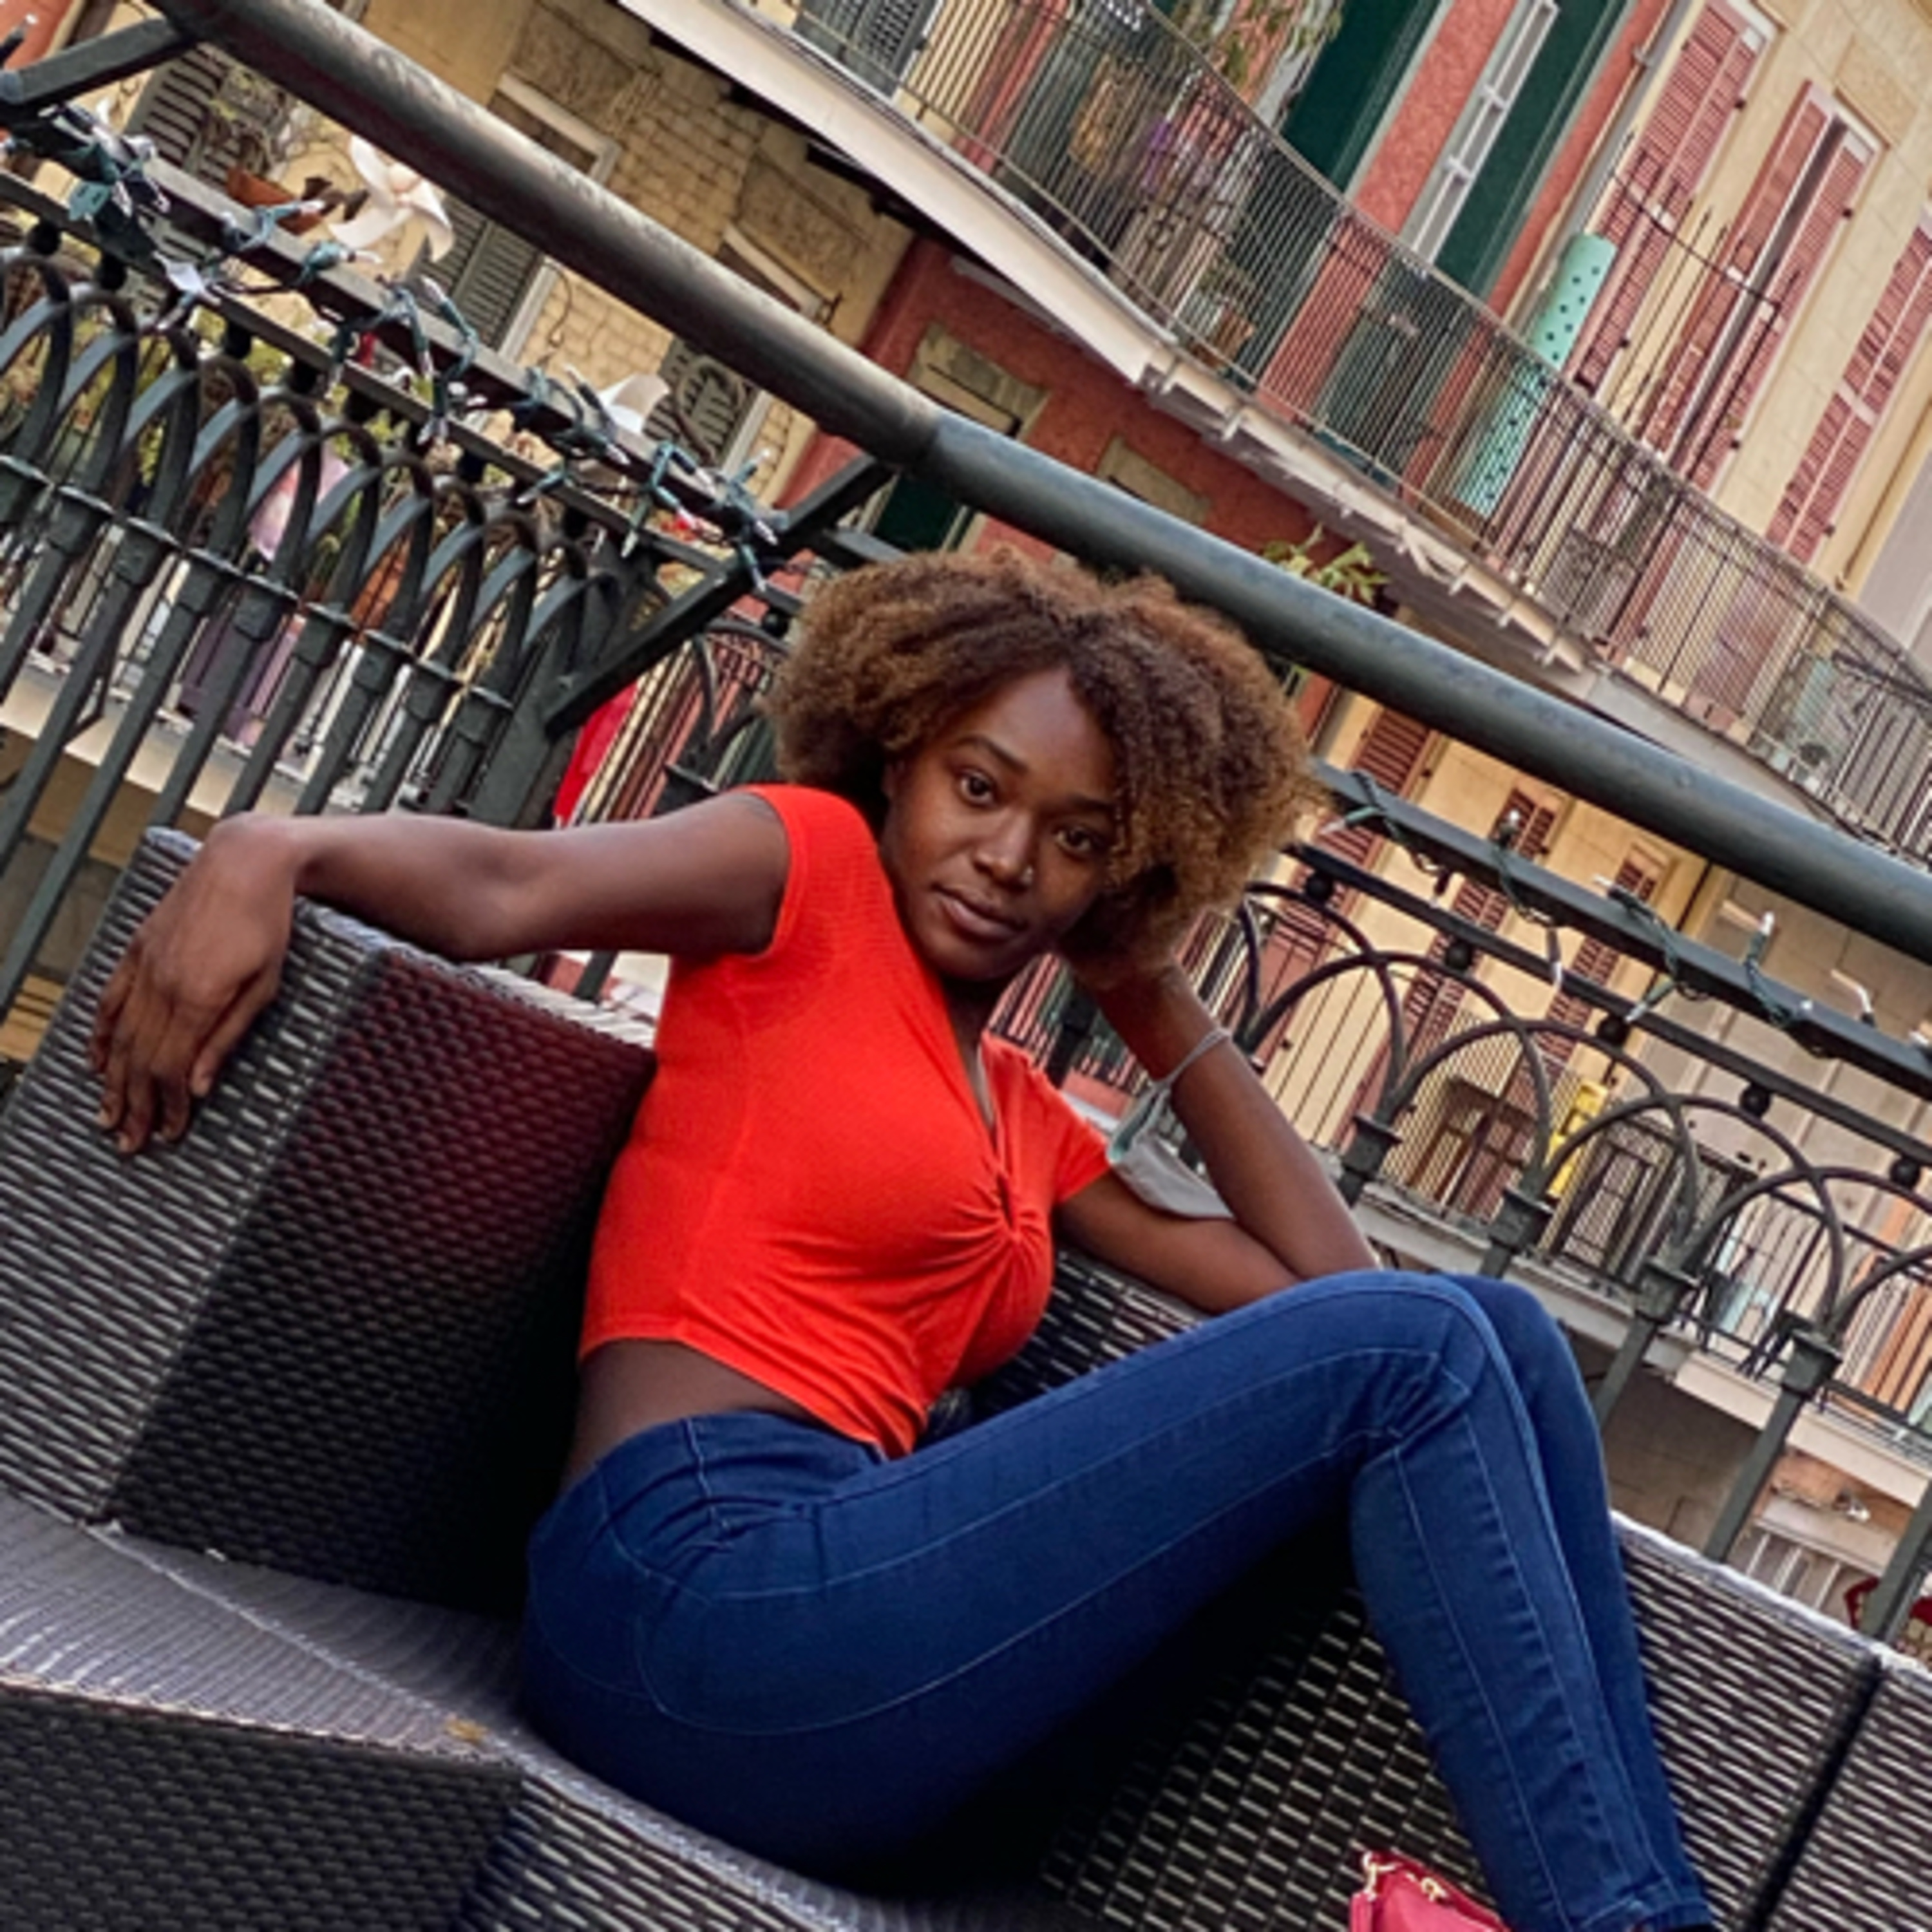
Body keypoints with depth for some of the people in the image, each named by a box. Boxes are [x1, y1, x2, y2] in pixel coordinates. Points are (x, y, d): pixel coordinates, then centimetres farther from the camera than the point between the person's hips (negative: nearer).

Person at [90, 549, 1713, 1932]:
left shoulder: (1023, 1118, 24)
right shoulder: (814, 867, 6)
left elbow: (1320, 1277, 21)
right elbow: (502, 887, -12)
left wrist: (1155, 1001, 22)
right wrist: (271, 845, -32)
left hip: (845, 1602, 7)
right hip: (712, 1592, -7)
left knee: (1500, 1337, 0)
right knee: (1418, 1354, -12)